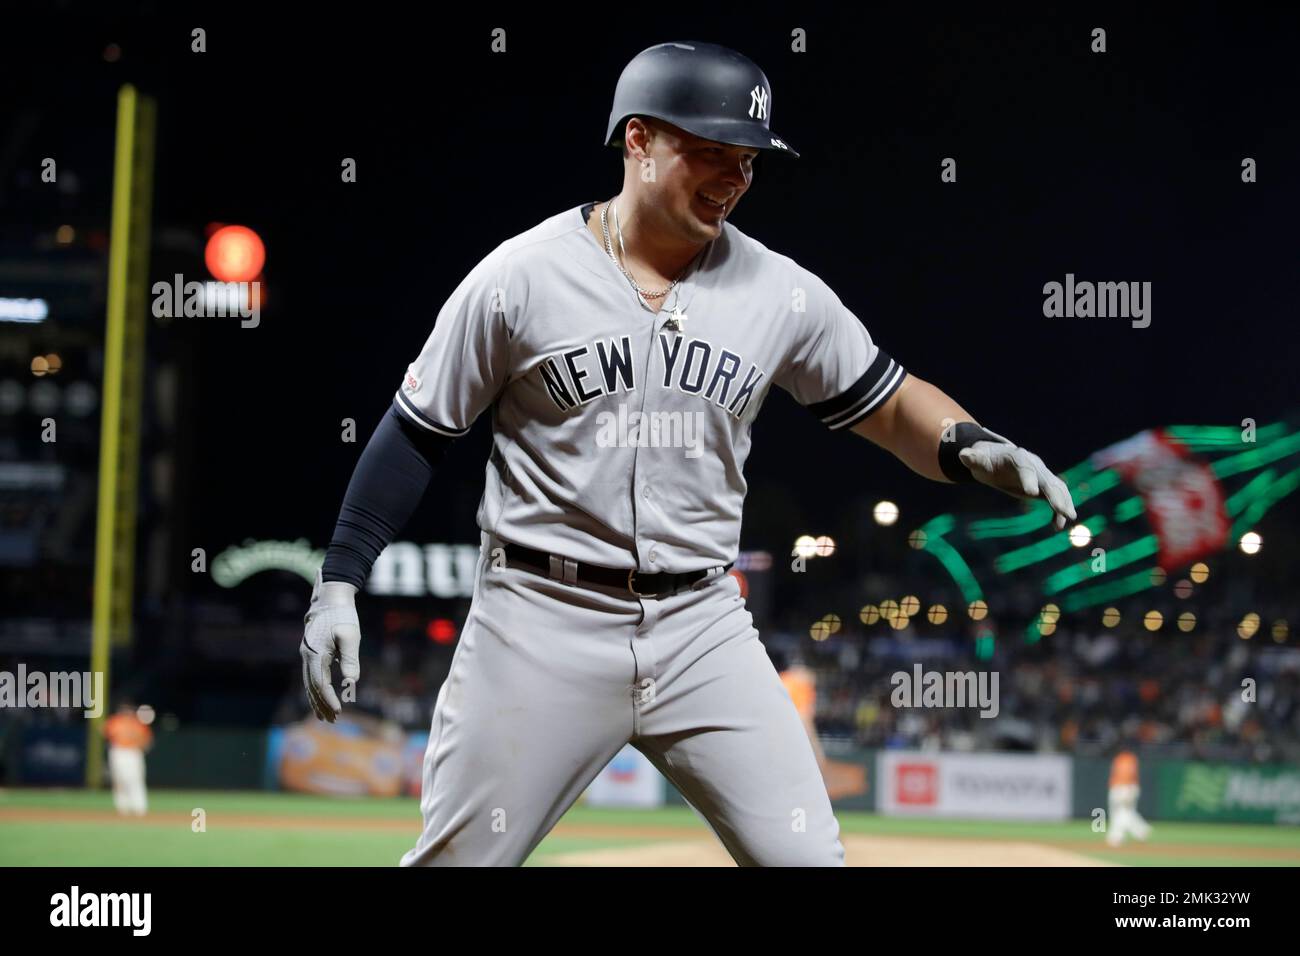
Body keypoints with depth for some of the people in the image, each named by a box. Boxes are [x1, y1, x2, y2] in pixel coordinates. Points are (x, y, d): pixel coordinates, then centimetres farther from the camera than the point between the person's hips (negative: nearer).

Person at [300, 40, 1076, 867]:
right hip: (543, 627, -2)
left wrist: (972, 446, -11)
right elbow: (417, 434, 1)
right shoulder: (521, 277, -5)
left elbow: (890, 405, 11)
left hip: (704, 630, 3)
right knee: (458, 856, 2)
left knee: (806, 855, -3)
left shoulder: (782, 293, 2)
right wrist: (339, 581, -5)